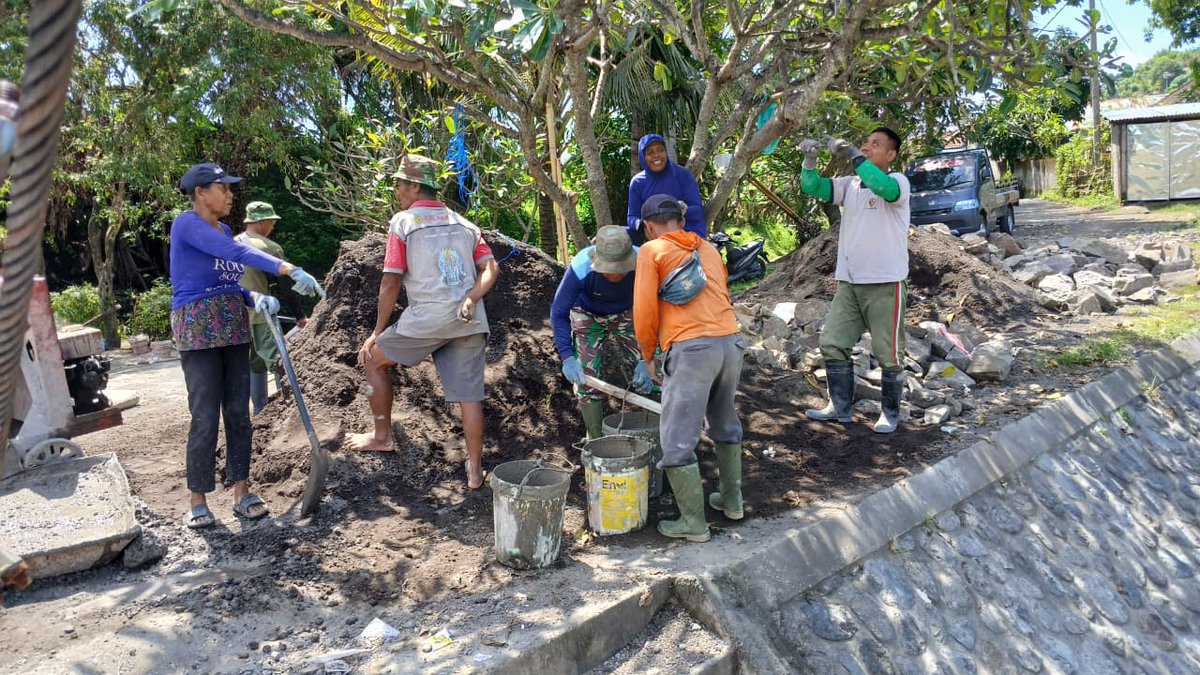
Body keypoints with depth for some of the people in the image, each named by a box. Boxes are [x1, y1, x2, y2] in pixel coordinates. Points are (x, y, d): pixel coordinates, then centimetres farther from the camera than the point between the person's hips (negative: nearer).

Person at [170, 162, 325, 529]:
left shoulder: (224, 230, 14)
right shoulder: (186, 223, -10)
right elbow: (238, 253, -25)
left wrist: (256, 298, -6)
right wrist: (291, 270, -34)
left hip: (233, 327, 7)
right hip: (197, 328, -7)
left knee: (238, 412, 6)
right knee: (205, 416, -6)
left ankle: (241, 492, 14)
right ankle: (198, 499, 7)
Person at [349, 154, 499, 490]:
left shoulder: (403, 221, 1)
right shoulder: (464, 223, 17)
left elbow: (391, 282, -3)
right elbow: (490, 268, 6)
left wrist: (377, 332, 4)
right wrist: (471, 299, -5)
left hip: (427, 319, -5)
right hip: (470, 321, 5)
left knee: (374, 359, 17)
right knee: (469, 394, 6)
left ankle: (382, 436, 24)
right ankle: (475, 471, 9)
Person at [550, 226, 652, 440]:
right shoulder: (580, 268, -37)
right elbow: (558, 314, -25)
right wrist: (567, 357, -35)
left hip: (626, 315, 1)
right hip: (587, 316, -1)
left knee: (650, 374, -8)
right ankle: (596, 440, 9)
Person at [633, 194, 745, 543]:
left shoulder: (652, 251, 6)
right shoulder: (709, 249, 22)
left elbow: (645, 310, -1)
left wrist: (647, 356, 12)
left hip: (691, 348, -6)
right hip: (732, 341, 7)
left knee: (678, 440, 2)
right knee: (725, 425, 25)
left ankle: (694, 523, 7)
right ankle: (731, 500, 36)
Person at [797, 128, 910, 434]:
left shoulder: (898, 181, -6)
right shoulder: (849, 184, 10)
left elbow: (885, 188, -30)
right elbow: (813, 187, 0)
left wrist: (853, 155, -30)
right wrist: (810, 159, -19)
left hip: (885, 282, -6)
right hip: (848, 282, 6)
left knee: (888, 352, 3)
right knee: (832, 344, 7)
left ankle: (890, 412, 18)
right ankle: (841, 406, 19)